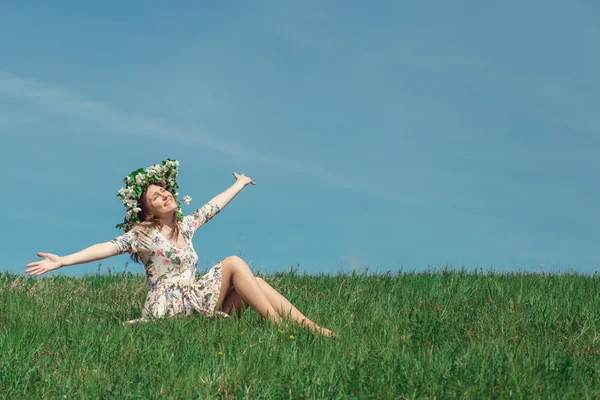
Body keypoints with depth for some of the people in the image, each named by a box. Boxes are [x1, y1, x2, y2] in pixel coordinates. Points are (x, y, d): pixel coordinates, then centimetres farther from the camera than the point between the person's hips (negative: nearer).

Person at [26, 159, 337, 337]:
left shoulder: (186, 225, 16)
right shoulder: (142, 235, -2)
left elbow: (214, 205, 30)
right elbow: (109, 247, -14)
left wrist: (239, 184, 45)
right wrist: (62, 261, -27)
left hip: (193, 299, 7)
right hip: (168, 305, -7)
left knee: (253, 284, -13)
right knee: (233, 263, -18)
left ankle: (310, 328, -18)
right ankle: (279, 327, -22)